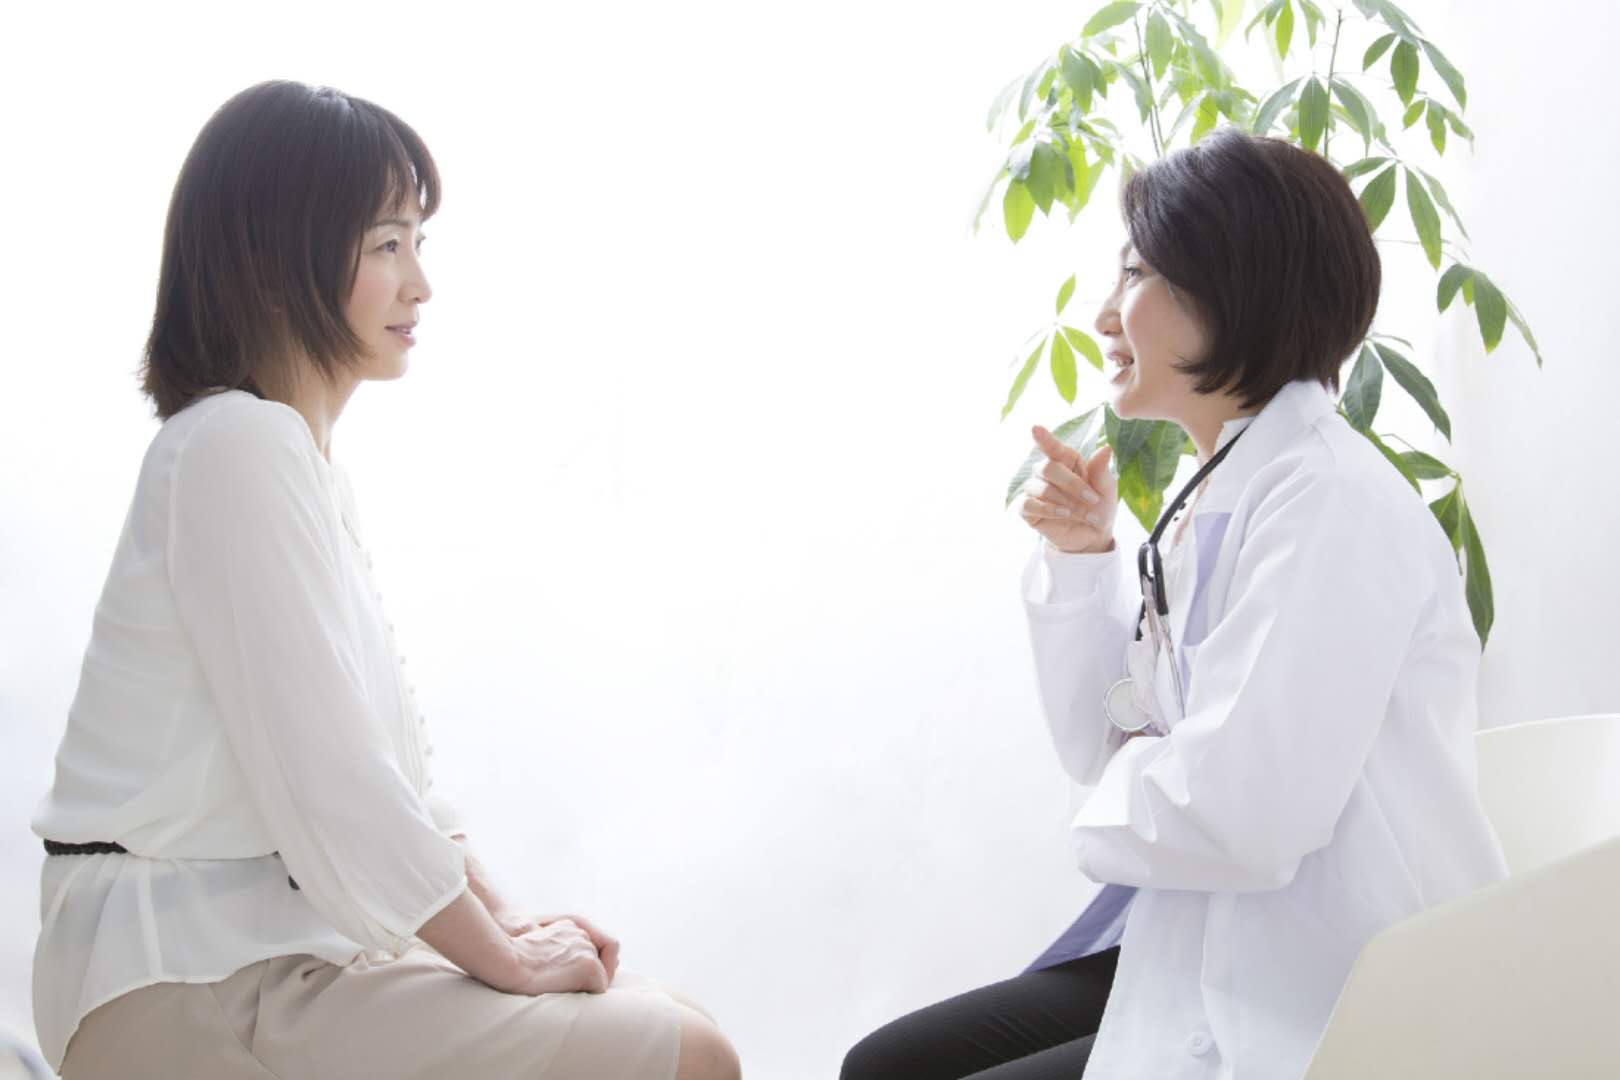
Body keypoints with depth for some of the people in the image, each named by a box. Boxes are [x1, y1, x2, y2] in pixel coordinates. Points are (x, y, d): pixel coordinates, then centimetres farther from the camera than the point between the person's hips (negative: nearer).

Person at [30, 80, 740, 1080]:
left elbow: (388, 746, 14)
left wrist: (505, 920, 4)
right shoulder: (237, 448, -17)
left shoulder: (306, 457, 14)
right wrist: (503, 955, -11)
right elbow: (326, 778, -21)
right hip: (190, 986, -10)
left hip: (283, 938, 10)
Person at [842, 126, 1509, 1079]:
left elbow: (1238, 816, -28)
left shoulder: (1330, 503, -20)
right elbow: (1109, 751, 12)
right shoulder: (1219, 499, 9)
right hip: (1198, 956, 9)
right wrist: (1080, 557, 0)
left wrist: (1123, 797, -6)